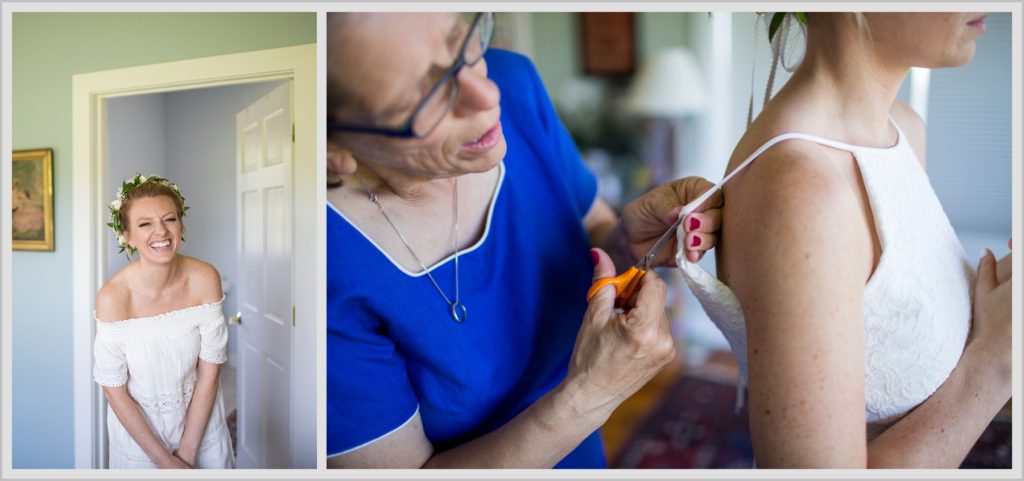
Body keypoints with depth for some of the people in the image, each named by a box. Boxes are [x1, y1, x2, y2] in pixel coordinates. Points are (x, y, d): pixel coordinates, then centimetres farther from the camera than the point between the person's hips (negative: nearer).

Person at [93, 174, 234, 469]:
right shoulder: (112, 297, -23)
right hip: (137, 425, -2)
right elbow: (114, 390, -16)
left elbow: (210, 370, -12)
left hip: (200, 416, 2)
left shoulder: (205, 279, -18)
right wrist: (165, 460, -14)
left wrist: (187, 450, -13)